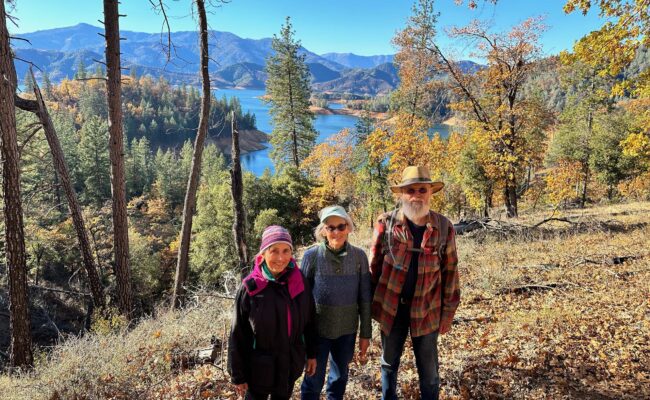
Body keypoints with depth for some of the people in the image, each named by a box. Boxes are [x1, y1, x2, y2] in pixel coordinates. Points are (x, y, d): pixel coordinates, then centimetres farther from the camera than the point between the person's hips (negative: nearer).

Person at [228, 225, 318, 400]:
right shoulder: (250, 288, -18)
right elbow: (238, 335, -11)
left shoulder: (300, 282, -8)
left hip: (291, 364, 3)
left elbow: (309, 321, 4)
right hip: (259, 368, -3)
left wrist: (311, 354, 8)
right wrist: (238, 375, -7)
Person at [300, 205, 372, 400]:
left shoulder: (359, 256, -7)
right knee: (314, 379, 9)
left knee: (340, 376, 20)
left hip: (347, 329, 2)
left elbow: (364, 298, -1)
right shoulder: (311, 255, -12)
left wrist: (365, 333, 2)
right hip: (317, 328, -2)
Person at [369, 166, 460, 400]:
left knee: (429, 369, 15)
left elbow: (450, 271, 1)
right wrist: (371, 301, -2)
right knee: (389, 363, 18)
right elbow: (375, 265, -1)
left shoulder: (444, 227, -4)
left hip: (426, 308, 0)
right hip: (391, 305, 0)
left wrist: (448, 311, 1)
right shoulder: (386, 223, -7)